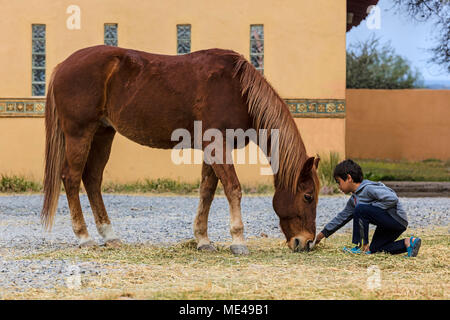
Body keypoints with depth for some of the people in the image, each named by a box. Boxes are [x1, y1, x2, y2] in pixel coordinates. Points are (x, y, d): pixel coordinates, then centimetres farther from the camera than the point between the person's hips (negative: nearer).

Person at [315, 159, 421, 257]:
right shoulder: (353, 200, 13)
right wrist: (323, 234, 25)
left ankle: (363, 246, -13)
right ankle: (407, 243, 10)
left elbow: (392, 199, -27)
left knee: (360, 209, -21)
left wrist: (372, 206, -18)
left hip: (397, 219, -11)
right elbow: (342, 217, 23)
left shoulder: (368, 188, -19)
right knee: (375, 248, 13)